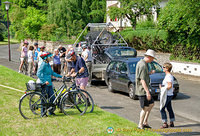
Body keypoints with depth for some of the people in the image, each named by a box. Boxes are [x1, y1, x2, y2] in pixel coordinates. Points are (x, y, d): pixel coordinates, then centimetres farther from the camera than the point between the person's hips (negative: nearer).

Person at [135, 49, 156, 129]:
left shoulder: (141, 62, 11)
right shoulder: (143, 65, -21)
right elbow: (142, 80, -25)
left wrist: (150, 73, 19)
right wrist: (147, 92, -27)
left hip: (144, 90, 10)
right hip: (142, 90, -10)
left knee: (151, 104, 17)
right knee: (145, 108, 0)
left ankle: (145, 122, 21)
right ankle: (140, 125, 13)